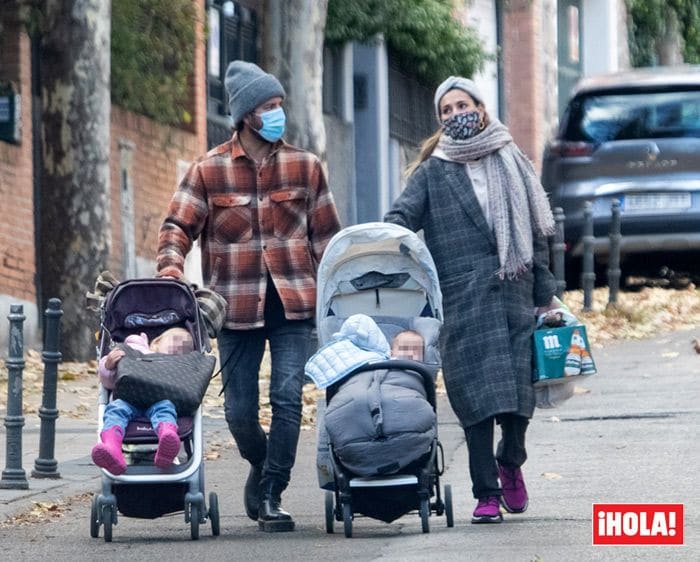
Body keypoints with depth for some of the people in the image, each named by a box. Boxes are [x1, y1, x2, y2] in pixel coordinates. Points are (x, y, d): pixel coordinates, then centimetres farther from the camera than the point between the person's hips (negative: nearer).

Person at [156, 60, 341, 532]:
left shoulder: (304, 166, 7)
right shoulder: (209, 170, 2)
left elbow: (326, 235, 11)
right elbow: (178, 226, 2)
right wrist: (170, 268, -17)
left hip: (294, 302, 0)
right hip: (237, 306, 0)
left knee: (288, 398, -12)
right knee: (239, 411, 3)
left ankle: (270, 495, -5)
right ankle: (263, 467, 32)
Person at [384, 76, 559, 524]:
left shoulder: (511, 162, 14)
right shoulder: (432, 171, 10)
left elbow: (537, 229, 16)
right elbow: (402, 215, 1)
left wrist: (545, 292, 13)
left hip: (514, 292, 1)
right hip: (462, 298, -1)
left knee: (521, 386, -3)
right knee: (477, 394, -5)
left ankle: (511, 461, 26)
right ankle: (486, 492, 3)